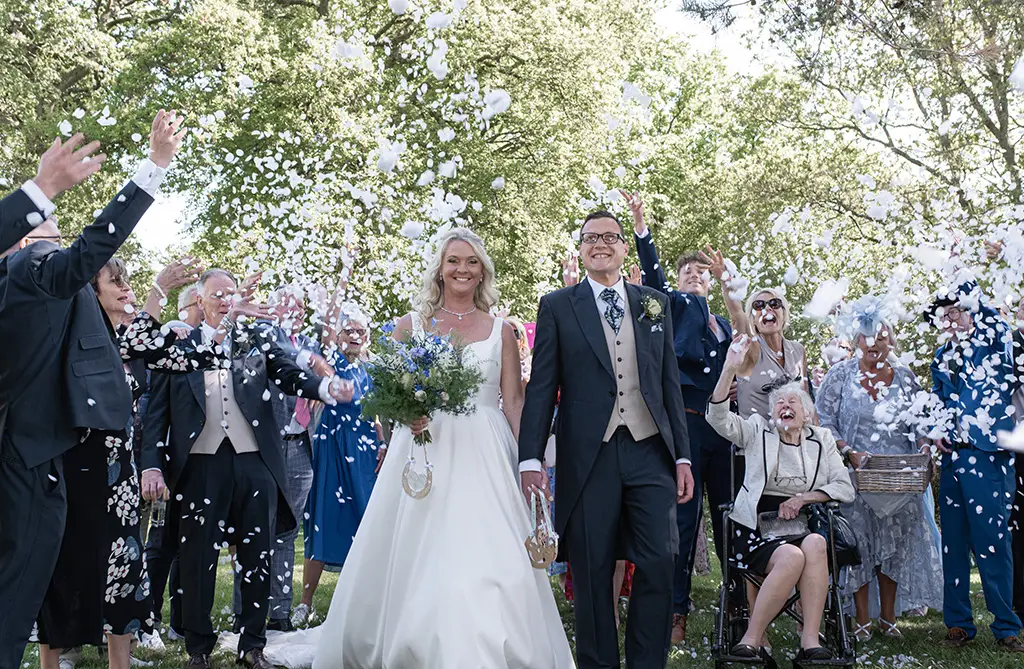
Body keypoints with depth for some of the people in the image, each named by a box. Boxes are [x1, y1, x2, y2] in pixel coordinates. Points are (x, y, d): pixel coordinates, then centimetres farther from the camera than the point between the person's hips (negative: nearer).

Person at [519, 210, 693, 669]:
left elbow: (670, 384, 13)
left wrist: (683, 456, 8)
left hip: (650, 452, 2)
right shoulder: (557, 306, 7)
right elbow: (541, 388, 2)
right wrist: (530, 459, -5)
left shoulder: (655, 304, 14)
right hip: (588, 457, -2)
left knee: (659, 566, -3)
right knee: (593, 575, 3)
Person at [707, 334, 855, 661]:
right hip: (756, 527, -2)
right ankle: (752, 640, -25)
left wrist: (803, 498, -6)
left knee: (815, 545, -33)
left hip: (800, 526, 2)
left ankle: (810, 641, -32)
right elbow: (719, 419, -5)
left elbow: (845, 488, 10)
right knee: (792, 557, -33)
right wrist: (730, 368, -16)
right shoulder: (758, 430, 12)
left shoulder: (821, 439, 17)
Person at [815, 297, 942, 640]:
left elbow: (921, 424, 13)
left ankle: (888, 616, 15)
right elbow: (823, 423, -2)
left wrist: (922, 449, -7)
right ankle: (862, 620, 5)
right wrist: (848, 451, -16)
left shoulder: (905, 378, 9)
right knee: (858, 544, -4)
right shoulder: (840, 376, 2)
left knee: (896, 544, 3)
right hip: (855, 475, -2)